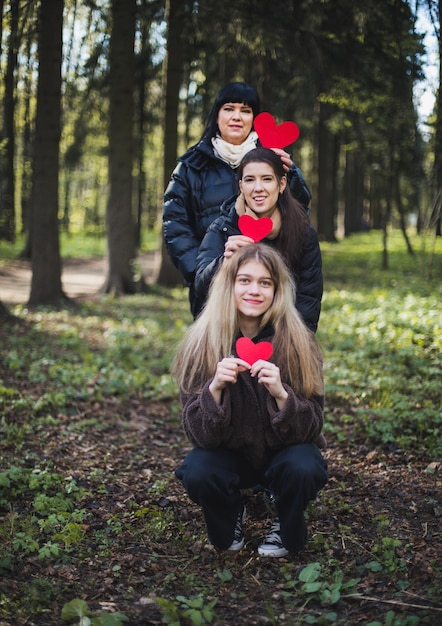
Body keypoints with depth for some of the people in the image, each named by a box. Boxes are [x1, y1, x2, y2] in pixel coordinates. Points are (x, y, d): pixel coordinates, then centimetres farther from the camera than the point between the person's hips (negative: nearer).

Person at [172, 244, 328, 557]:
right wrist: (215, 388, -36)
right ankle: (231, 518, 7)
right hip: (229, 455, 1)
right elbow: (199, 435, -18)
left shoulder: (298, 343, -17)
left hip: (283, 452, 0)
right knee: (197, 472, -29)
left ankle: (287, 530, 4)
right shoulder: (202, 344, -16)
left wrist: (281, 394, -37)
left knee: (303, 468, -32)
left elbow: (311, 429, -18)